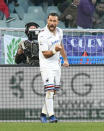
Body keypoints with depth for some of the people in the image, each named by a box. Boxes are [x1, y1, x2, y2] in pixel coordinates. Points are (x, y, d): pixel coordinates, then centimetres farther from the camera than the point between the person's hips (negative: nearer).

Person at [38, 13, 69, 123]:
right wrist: (55, 51, -37)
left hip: (57, 65, 7)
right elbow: (45, 54, -20)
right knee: (49, 90, -16)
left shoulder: (59, 31, 5)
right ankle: (51, 115, -18)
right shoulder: (43, 35, -18)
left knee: (53, 91, 9)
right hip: (46, 65, -7)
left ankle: (43, 114, 18)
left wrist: (65, 59, 22)